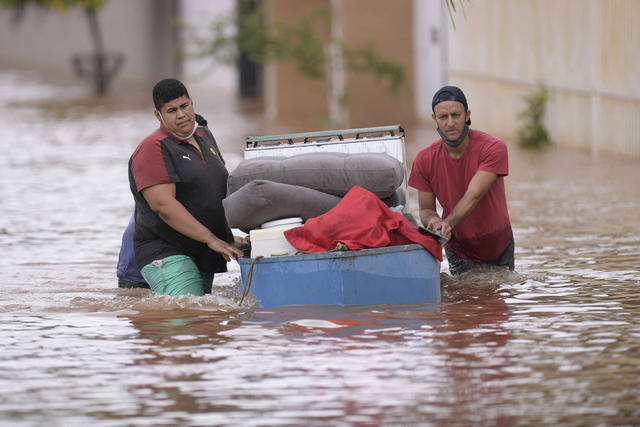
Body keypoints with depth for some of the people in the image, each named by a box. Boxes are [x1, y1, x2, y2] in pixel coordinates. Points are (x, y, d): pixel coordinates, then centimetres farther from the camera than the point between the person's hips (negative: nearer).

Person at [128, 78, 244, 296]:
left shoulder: (204, 136, 15)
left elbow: (220, 192, 25)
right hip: (167, 254, -8)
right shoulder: (153, 149, -11)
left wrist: (229, 238, 15)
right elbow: (163, 204, -21)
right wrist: (212, 239, -24)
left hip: (204, 258, 8)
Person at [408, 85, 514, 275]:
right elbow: (425, 210, -6)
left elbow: (473, 196, -32)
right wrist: (433, 221, -31)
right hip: (459, 252, 1)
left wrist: (447, 223, -47)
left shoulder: (493, 148, -21)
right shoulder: (424, 160, -13)